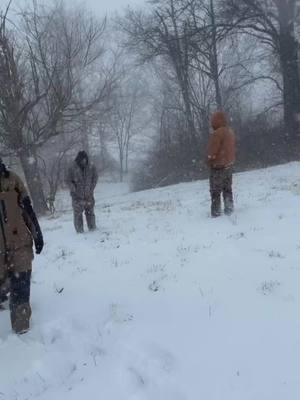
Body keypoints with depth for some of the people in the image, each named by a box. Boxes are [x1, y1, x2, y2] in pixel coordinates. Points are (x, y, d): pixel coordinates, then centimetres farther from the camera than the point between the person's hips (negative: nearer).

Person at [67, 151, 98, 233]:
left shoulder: (91, 168, -2)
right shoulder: (73, 169, -9)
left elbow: (95, 178, 10)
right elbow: (69, 181, -2)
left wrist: (91, 189, 1)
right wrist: (73, 190, -12)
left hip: (88, 195, 2)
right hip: (77, 196, -2)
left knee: (90, 211, 11)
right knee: (78, 213, 0)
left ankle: (92, 227, 24)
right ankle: (79, 230, 9)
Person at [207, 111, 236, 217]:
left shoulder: (217, 133, -21)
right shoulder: (231, 132, 6)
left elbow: (212, 151, -18)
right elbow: (232, 148, 12)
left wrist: (210, 161, -1)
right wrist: (230, 160, 17)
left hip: (218, 166, -8)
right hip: (229, 165, 8)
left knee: (215, 191, 0)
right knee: (227, 188, 18)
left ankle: (216, 212, 2)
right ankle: (229, 209, 24)